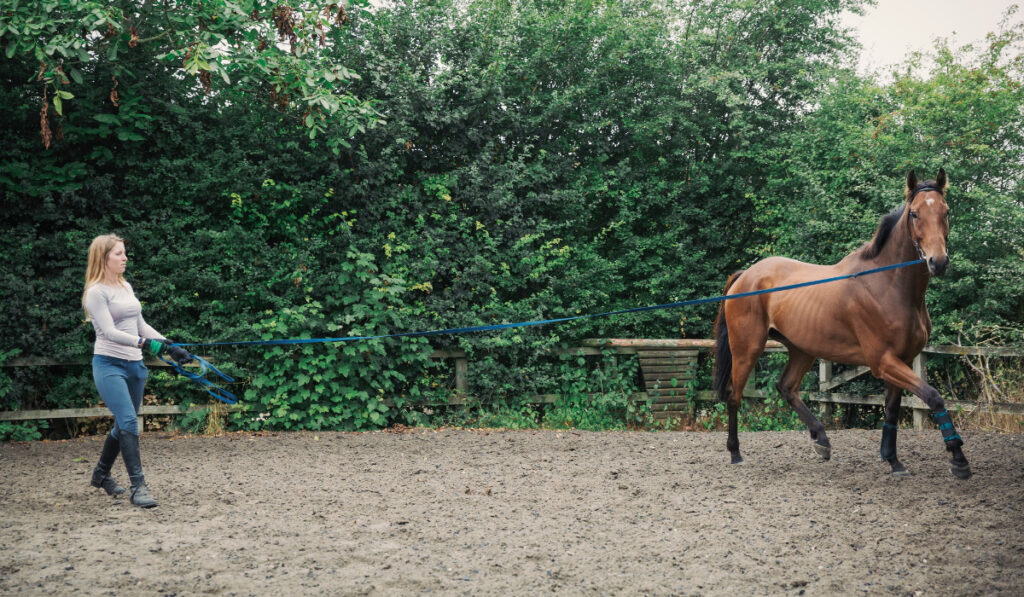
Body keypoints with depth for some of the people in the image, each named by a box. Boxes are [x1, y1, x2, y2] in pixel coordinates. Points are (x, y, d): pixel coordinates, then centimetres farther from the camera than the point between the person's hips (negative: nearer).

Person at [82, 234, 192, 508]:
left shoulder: (126, 287, 15)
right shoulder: (96, 292, -9)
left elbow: (141, 325, 18)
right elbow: (110, 332, -18)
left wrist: (170, 346, 9)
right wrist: (144, 343, -30)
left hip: (134, 364, 8)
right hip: (109, 364, -8)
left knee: (123, 425, 13)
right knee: (128, 422, -17)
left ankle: (101, 473, 33)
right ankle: (138, 487, -16)